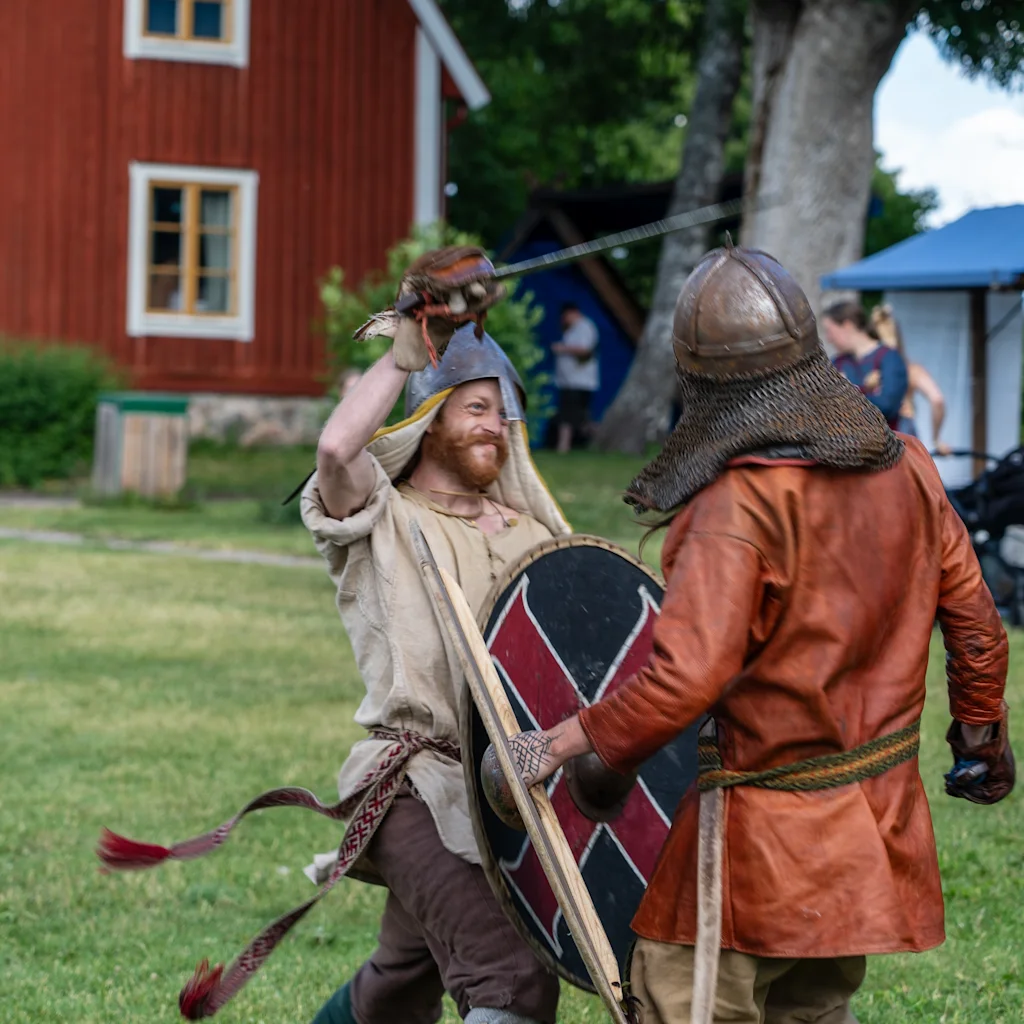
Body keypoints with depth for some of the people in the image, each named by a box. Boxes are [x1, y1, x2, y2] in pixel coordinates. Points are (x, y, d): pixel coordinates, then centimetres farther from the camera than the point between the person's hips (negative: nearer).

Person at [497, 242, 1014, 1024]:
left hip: (767, 835, -7)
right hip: (879, 819, 7)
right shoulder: (906, 469, 0)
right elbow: (974, 622, 10)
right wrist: (981, 732, 26)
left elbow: (685, 679, -29)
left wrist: (562, 743, -18)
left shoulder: (739, 504, -21)